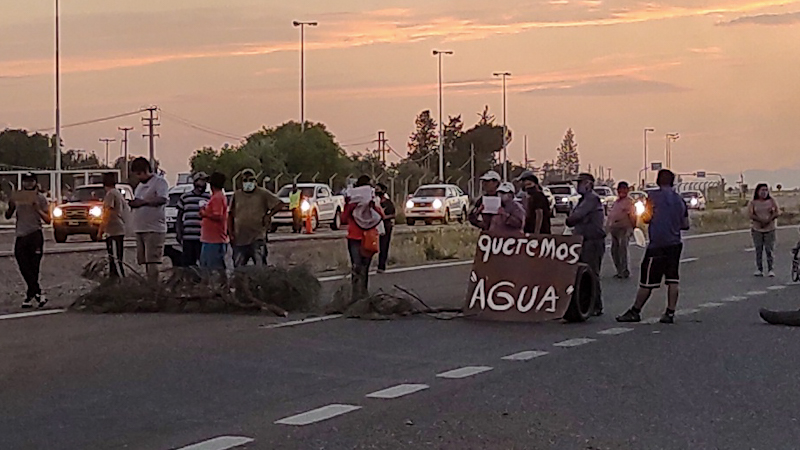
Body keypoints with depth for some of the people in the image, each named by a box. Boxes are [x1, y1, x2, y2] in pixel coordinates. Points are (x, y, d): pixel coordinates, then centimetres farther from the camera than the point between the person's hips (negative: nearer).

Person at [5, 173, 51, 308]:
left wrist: (38, 210, -14)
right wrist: (11, 207, -9)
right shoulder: (17, 197, 13)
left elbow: (48, 220, 2)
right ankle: (38, 294, 2)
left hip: (35, 235, -3)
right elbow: (8, 216, 12)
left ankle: (30, 297, 0)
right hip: (20, 236, 3)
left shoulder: (40, 199, 5)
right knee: (25, 269, -2)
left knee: (33, 268, -5)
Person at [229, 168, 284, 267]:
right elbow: (230, 216, 12)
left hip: (257, 238, -3)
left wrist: (268, 215, -7)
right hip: (239, 239, 3)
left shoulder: (263, 193, 1)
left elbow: (280, 204, 1)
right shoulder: (236, 195, 9)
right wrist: (231, 234, 4)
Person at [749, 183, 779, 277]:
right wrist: (760, 220, -20)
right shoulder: (753, 203, 5)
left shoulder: (771, 201, 7)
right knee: (758, 250, -1)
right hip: (757, 229, 0)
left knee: (769, 250, -4)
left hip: (770, 229, 0)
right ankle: (759, 269, 3)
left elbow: (778, 212, -2)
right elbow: (751, 215, -6)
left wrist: (769, 219, -16)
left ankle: (770, 269, 0)